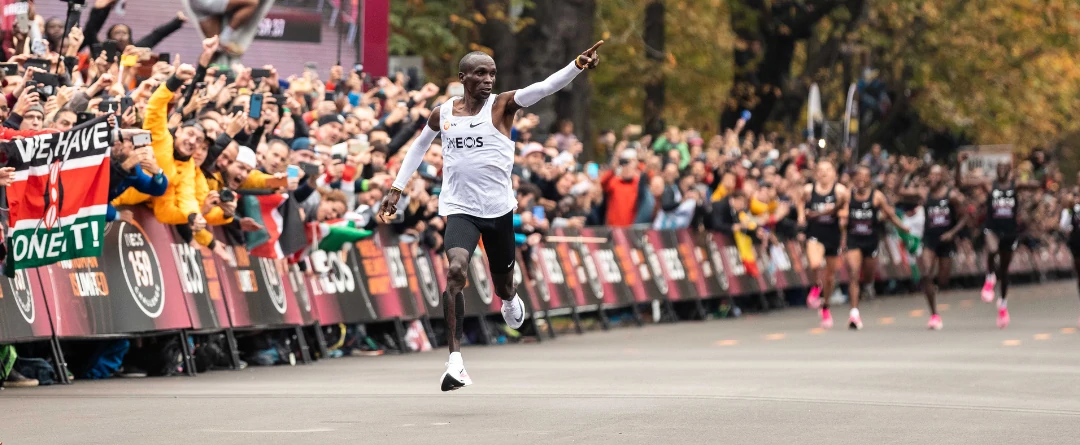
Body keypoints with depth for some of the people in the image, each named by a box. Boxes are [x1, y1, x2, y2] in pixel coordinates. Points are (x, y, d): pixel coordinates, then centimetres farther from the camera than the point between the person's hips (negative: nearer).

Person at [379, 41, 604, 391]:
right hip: (460, 208, -1)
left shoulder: (502, 106, -6)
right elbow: (419, 146, 22)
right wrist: (397, 188, 19)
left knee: (502, 280, 16)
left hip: (498, 208, 1)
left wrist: (578, 66, -40)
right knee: (456, 269, -25)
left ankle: (509, 300, 58)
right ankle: (455, 359, -27)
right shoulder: (443, 114, 2)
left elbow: (544, 88, -23)